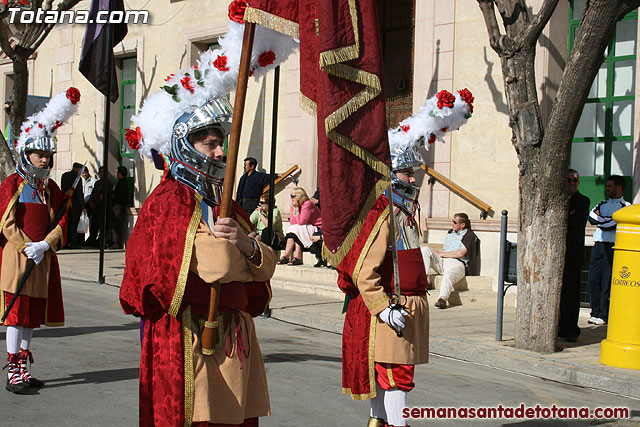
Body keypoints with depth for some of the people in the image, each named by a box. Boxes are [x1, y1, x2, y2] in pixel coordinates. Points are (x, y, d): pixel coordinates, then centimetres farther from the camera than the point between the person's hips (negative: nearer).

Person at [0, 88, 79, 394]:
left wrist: (44, 245, -10)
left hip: (43, 258, 5)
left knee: (33, 313, 10)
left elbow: (61, 222, 6)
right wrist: (27, 247, -17)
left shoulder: (52, 189, 11)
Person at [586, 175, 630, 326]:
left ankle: (603, 316, 0)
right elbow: (591, 217, 3)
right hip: (598, 245, 5)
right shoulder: (603, 204, 20)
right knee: (593, 280, 1)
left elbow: (612, 224, -11)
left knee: (607, 283, -5)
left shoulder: (626, 206, 1)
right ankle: (595, 313, 9)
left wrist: (600, 221, 2)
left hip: (612, 247, -5)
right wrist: (606, 220, -7)